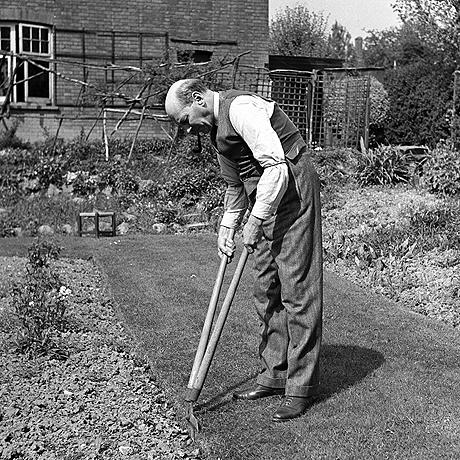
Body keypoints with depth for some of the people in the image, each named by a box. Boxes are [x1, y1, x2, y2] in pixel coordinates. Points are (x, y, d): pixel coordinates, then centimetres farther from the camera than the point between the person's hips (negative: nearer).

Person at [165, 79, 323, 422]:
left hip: (293, 192, -10)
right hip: (266, 203, 10)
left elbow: (277, 167, -24)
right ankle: (275, 375, 22)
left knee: (297, 289, -6)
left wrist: (255, 221, -20)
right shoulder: (217, 128, 15)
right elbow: (236, 186, 25)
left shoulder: (240, 108, -16)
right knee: (266, 291, 11)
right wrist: (227, 227, 16)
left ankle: (301, 387, 1)